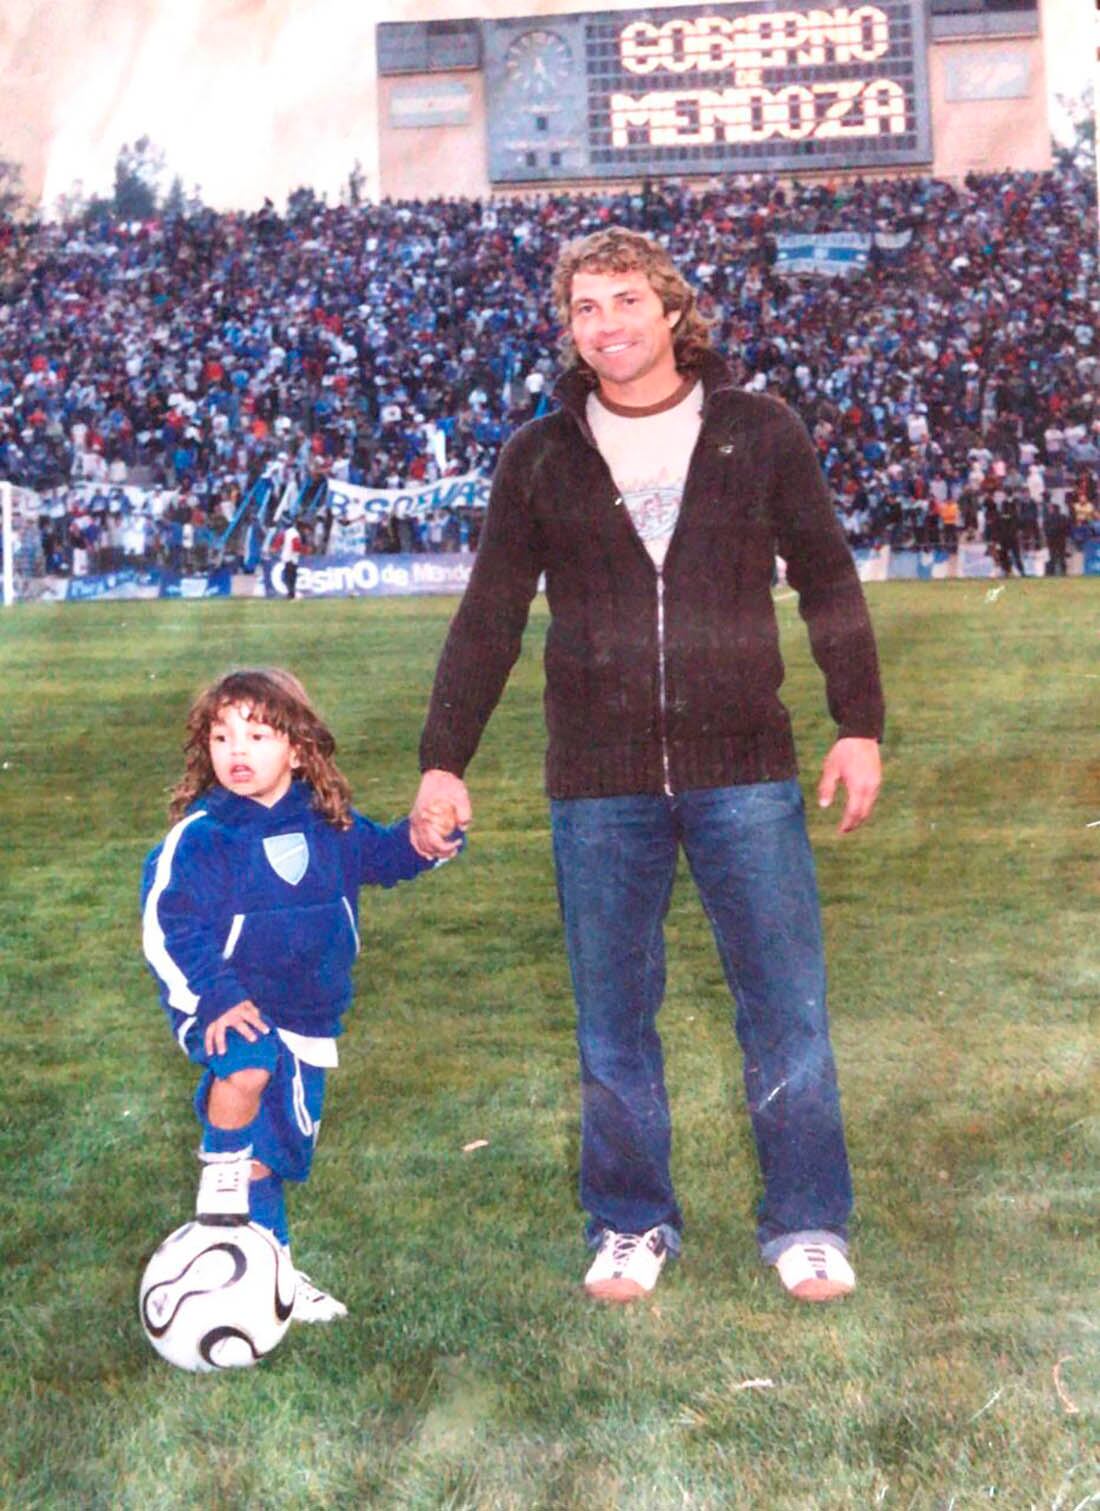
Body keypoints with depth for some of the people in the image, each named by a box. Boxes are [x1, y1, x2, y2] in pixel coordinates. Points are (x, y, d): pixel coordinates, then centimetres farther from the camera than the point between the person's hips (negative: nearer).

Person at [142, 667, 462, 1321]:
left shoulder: (328, 824, 2)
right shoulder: (201, 835, -14)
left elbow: (386, 854, 18)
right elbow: (166, 924, -15)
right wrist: (212, 998, -24)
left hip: (308, 1015, 4)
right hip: (230, 1008, -4)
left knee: (277, 1149, 13)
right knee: (247, 1070, -36)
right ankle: (220, 1172, -8)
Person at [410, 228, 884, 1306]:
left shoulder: (760, 433, 4)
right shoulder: (540, 457, 7)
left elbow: (827, 581, 9)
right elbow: (488, 619, 9)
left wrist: (860, 725, 3)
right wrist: (443, 761, 5)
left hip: (745, 772, -1)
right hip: (598, 787, 1)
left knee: (787, 1010, 2)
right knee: (611, 1024, 8)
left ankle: (807, 1221, 20)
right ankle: (631, 1225, 25)